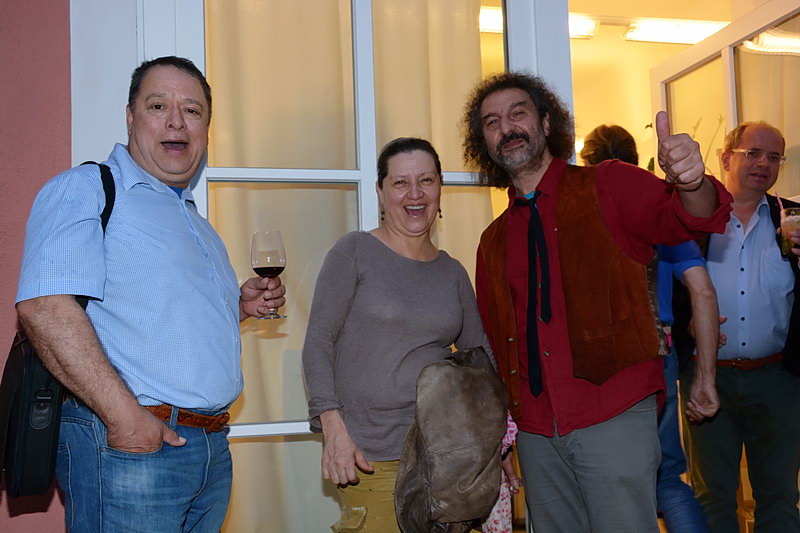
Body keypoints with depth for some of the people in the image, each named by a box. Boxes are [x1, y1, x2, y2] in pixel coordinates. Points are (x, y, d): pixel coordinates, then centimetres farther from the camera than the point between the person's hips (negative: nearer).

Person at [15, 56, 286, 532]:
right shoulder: (85, 190, -6)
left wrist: (241, 305, 9)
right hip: (126, 446, -8)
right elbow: (45, 306, -20)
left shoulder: (197, 223, 20)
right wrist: (125, 415, -24)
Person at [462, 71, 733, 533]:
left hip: (613, 419, -4)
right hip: (535, 432, 4)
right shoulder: (494, 241, 12)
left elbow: (695, 217, -15)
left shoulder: (607, 187, 1)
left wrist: (691, 184, -38)